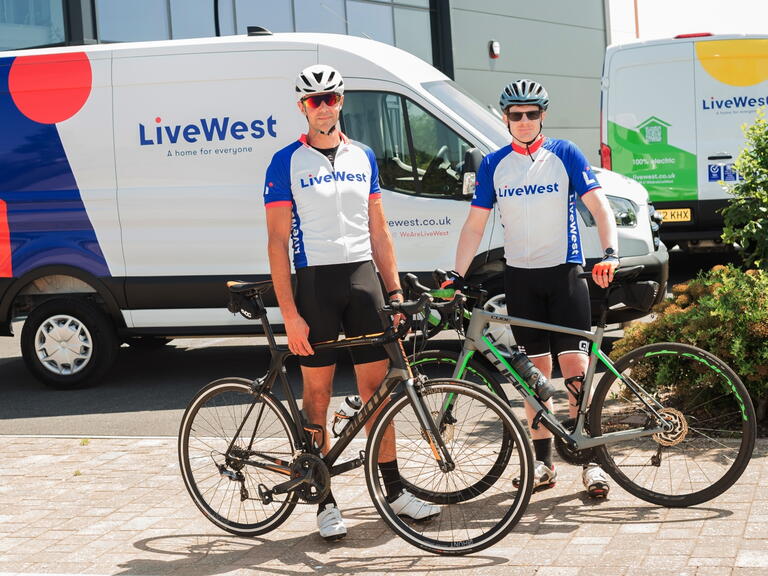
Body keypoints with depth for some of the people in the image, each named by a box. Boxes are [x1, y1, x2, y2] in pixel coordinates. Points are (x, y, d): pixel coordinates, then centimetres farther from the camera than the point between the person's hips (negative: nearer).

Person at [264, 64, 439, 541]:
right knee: (318, 392, 2)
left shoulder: (363, 157, 11)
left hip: (363, 278, 3)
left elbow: (378, 231, 14)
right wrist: (289, 314, -12)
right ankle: (325, 501, 10)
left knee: (376, 387, 6)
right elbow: (278, 241, -6)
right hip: (314, 282, -3)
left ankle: (394, 489, 15)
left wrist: (395, 289, 6)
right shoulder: (287, 162, -2)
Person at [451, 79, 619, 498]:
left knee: (575, 365, -6)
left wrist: (610, 253, -22)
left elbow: (598, 206, -6)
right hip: (520, 276, 3)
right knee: (535, 370, 6)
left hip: (564, 272, -2)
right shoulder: (494, 165, 7)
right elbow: (474, 226, 8)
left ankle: (591, 459, 0)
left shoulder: (564, 154, 0)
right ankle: (543, 461, 14)